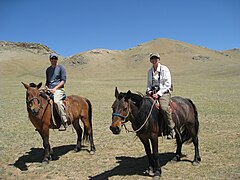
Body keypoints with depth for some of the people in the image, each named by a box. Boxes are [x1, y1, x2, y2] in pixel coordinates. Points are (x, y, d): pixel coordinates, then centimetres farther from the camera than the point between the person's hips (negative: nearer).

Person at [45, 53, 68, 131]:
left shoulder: (61, 68, 2)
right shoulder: (48, 69, 20)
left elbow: (63, 80, -5)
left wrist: (55, 88, -15)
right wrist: (46, 87, 7)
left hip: (59, 89, -7)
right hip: (49, 90, 7)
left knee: (57, 101, -32)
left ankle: (64, 122, -26)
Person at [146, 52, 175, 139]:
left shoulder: (164, 69, -3)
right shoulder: (150, 71, 14)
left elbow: (167, 84, -8)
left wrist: (158, 93, -16)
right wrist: (149, 91, -1)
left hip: (164, 92, -5)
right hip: (152, 93, 6)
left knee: (164, 107, -32)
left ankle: (172, 129, -19)